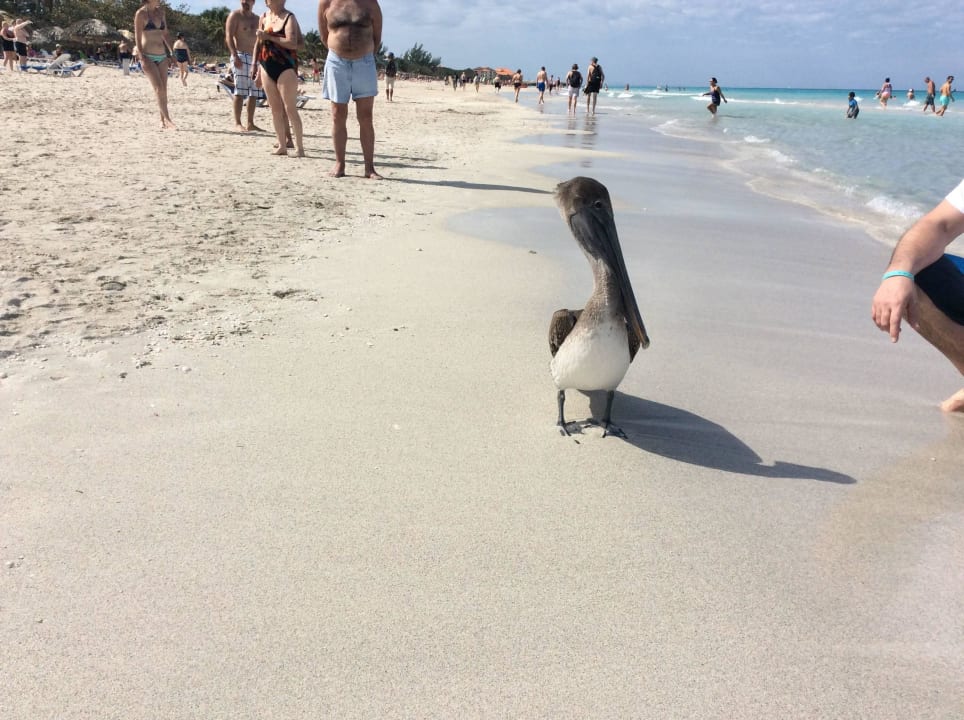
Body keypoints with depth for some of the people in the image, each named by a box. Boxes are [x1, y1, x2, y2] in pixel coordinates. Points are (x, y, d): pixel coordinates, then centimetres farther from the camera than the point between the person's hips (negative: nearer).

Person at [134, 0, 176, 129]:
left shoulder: (160, 12, 12)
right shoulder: (141, 13, -5)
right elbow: (137, 37, -7)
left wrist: (169, 55, 14)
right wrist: (142, 58, -14)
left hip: (162, 56, 6)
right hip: (148, 57, -6)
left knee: (163, 89, 2)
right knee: (159, 88, -14)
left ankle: (162, 120, 8)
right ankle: (167, 118, -15)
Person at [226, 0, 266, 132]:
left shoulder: (257, 19, 19)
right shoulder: (235, 15, 0)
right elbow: (228, 36, -8)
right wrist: (235, 55, -20)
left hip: (255, 58, 7)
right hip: (241, 56, -7)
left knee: (254, 93, 5)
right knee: (240, 92, -12)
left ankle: (250, 123, 11)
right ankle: (238, 123, -11)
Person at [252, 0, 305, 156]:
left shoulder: (289, 17, -6)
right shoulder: (263, 17, 12)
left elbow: (293, 43, -19)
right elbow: (258, 43, 19)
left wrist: (269, 37, -18)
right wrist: (255, 65, 15)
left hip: (285, 67, -6)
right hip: (266, 67, 6)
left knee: (290, 108, -8)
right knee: (275, 108, 7)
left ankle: (299, 147, -4)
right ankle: (282, 145, 12)